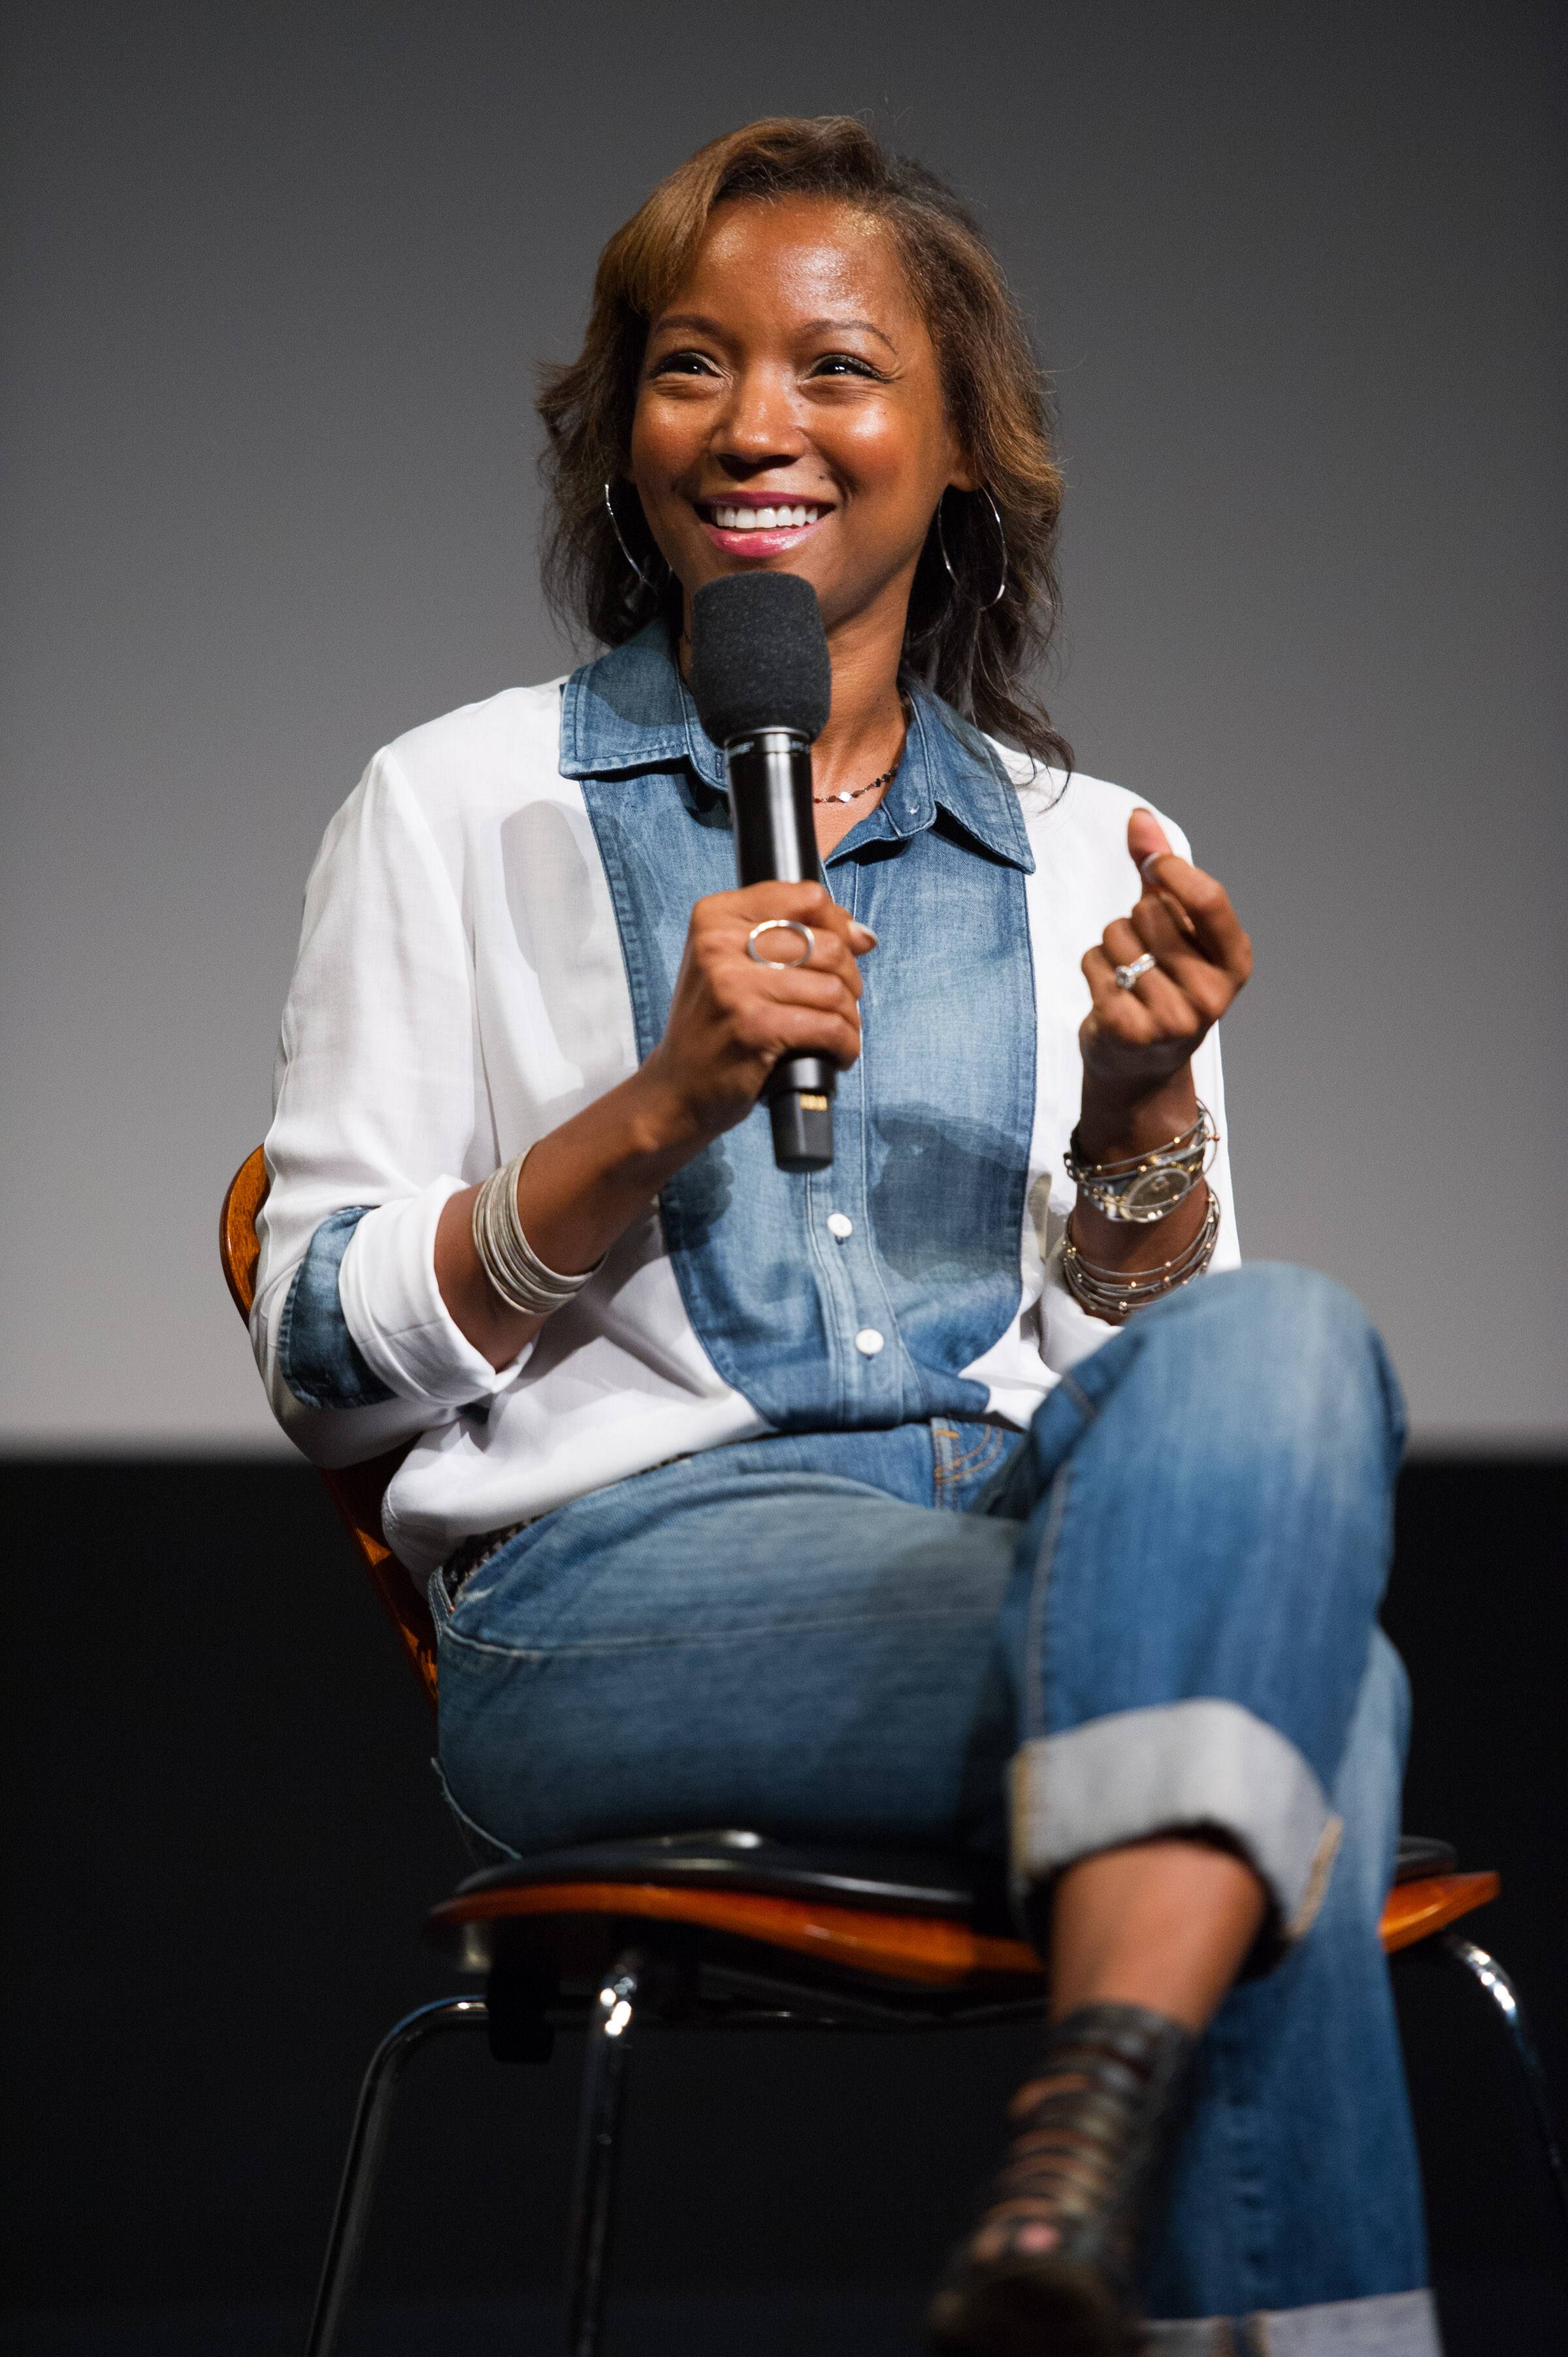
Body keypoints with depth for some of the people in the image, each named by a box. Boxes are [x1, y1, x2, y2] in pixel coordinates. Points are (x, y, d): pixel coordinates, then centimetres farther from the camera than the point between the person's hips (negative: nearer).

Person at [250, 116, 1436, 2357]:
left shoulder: (1087, 857, 20)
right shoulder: (460, 807, 12)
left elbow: (1176, 1352, 16)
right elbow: (323, 1359, 5)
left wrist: (1143, 1118, -5)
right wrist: (661, 1109, -9)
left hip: (1043, 1523, 3)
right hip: (624, 1574, -3)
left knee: (1291, 1340, -35)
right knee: (1316, 1692, -31)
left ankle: (1102, 2123, -47)